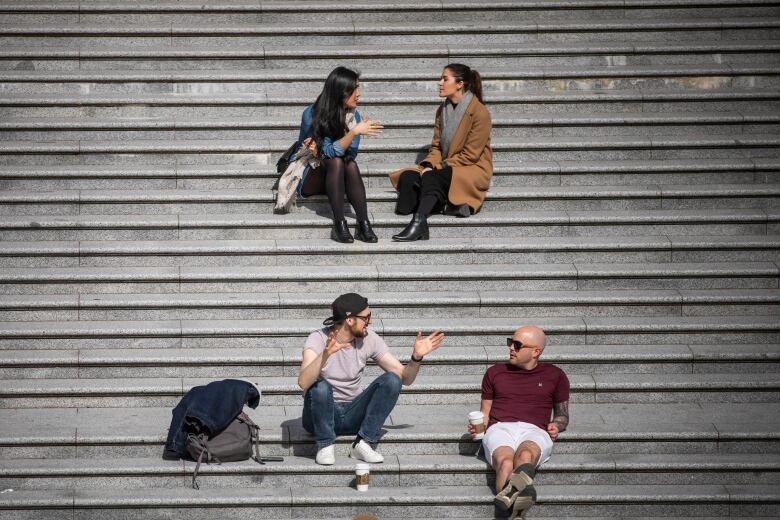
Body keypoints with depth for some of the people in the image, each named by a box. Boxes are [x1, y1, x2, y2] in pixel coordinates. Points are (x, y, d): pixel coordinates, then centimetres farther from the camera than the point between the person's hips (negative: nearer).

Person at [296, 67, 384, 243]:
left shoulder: (354, 115, -2)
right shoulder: (311, 115, -17)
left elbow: (351, 153, -11)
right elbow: (331, 152, -24)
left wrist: (320, 150, -25)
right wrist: (355, 131, -36)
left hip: (336, 179, 4)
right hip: (309, 179, -4)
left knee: (351, 164, -29)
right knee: (336, 162, -32)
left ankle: (364, 224, -39)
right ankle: (339, 225, -39)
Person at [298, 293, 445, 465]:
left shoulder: (370, 339, -3)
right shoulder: (318, 339, -16)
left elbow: (405, 378, -2)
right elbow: (303, 382, -34)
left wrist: (417, 357, -22)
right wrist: (326, 354, -50)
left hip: (352, 415, 4)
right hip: (320, 416, -4)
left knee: (391, 380, -17)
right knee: (320, 386, -36)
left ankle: (362, 444, -16)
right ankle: (325, 445, -15)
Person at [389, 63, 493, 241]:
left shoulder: (479, 112, -12)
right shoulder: (442, 110, 12)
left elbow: (470, 155, -15)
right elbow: (436, 146, 12)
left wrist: (438, 167, -16)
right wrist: (428, 165, -10)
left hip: (473, 169, -7)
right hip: (447, 168, 7)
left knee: (431, 178, -35)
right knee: (408, 176, -19)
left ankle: (418, 223, -46)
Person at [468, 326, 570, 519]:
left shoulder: (554, 376, 23)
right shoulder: (494, 373, 27)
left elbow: (562, 414, 28)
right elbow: (485, 412, 29)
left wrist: (556, 426, 4)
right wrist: (477, 426, 6)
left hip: (534, 430, -1)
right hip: (500, 428, 1)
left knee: (525, 455, -41)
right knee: (506, 462, -38)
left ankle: (510, 494, -73)